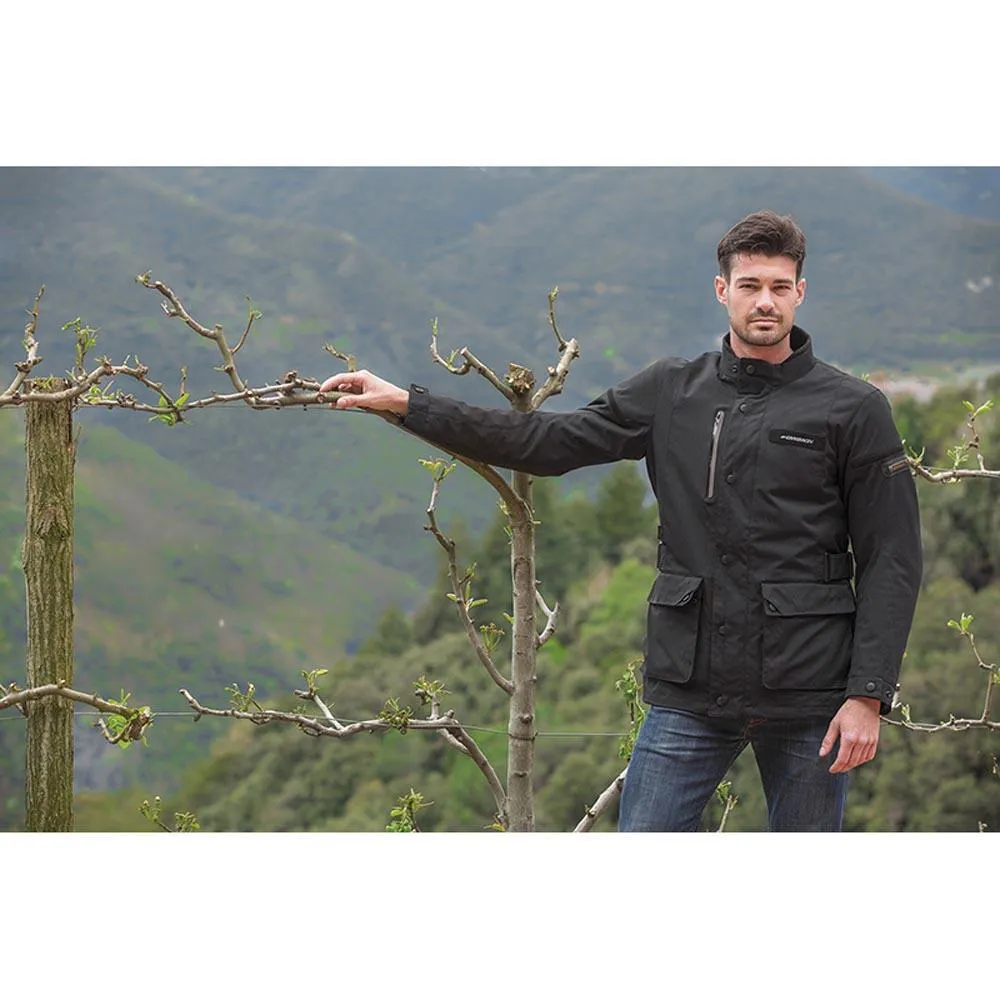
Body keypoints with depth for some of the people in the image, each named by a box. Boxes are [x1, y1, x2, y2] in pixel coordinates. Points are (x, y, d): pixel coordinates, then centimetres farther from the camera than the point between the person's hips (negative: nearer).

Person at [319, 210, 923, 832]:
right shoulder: (671, 392, 8)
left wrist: (868, 693, -11)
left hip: (807, 694, -2)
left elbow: (891, 560, -3)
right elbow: (549, 444, 7)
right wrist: (404, 403, 2)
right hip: (690, 693, 2)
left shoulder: (854, 409, -1)